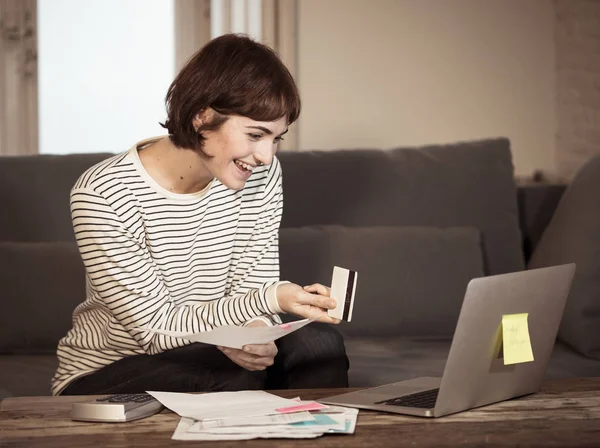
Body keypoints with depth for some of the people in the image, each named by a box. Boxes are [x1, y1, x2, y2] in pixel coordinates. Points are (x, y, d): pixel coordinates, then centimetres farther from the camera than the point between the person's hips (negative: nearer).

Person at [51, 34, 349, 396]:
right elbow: (156, 328, -21)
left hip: (198, 354, 5)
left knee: (318, 342, -20)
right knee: (236, 376, -31)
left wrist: (254, 329, -29)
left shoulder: (262, 175, -4)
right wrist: (270, 298, -32)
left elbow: (252, 286, -4)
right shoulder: (103, 195, -22)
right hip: (103, 377, -5)